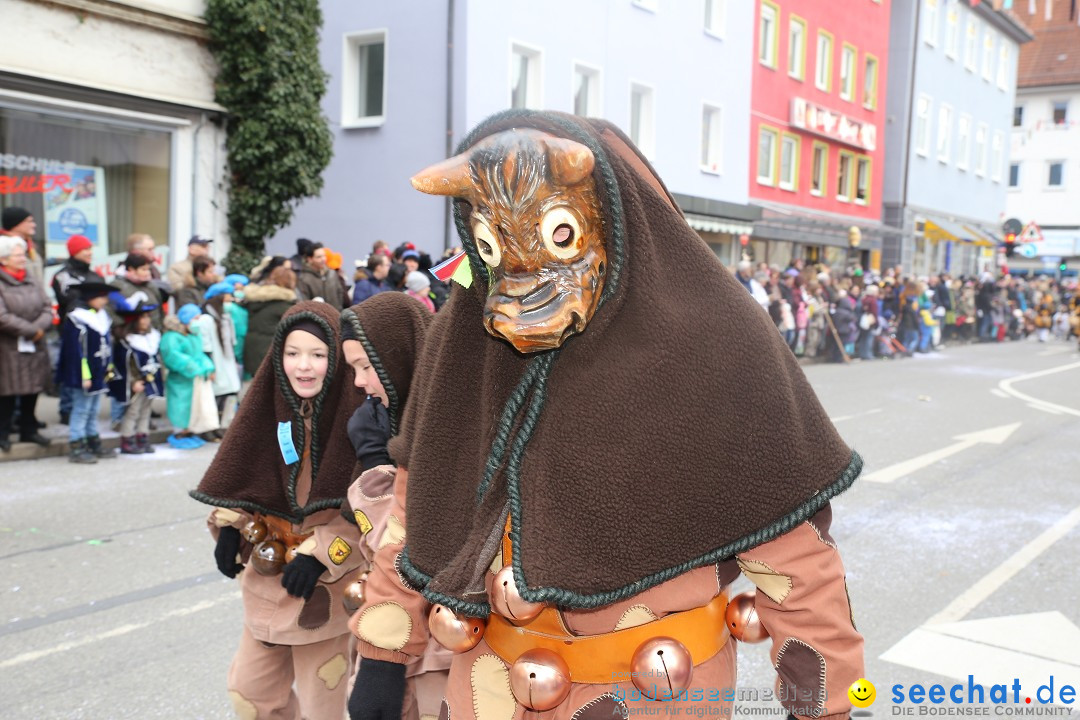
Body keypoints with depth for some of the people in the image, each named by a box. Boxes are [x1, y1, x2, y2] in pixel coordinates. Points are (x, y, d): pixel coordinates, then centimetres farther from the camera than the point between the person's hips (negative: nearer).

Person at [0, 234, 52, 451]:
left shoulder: (32, 281, 10)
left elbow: (47, 309, 5)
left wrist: (39, 327, -14)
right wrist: (31, 331, -15)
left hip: (35, 347, 6)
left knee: (32, 390, 11)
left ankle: (28, 430, 24)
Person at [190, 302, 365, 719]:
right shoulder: (268, 407, -2)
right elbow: (241, 475, 10)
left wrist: (320, 553, -23)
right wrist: (230, 526, -3)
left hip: (327, 588, -5)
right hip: (267, 581, 5)